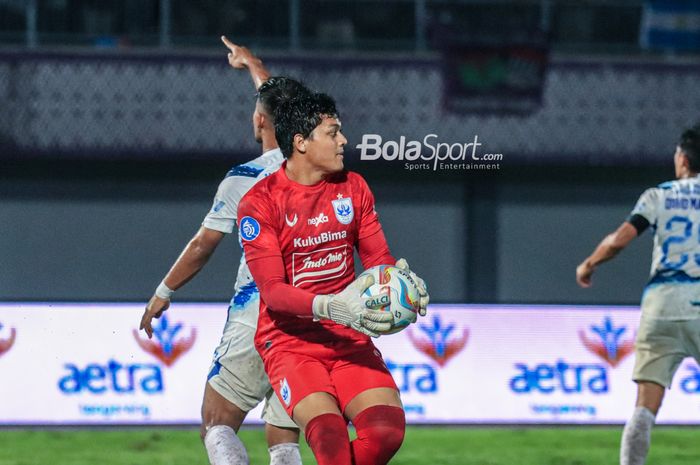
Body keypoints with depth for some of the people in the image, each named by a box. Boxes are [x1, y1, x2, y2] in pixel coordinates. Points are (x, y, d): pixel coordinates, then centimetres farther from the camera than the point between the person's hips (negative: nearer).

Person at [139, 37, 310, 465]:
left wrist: (163, 293, 17)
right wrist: (251, 63, 45)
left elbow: (202, 247, 2)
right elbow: (281, 102, 28)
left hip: (255, 321, -5)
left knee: (218, 427, 2)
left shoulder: (243, 179, -6)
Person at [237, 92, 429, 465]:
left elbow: (377, 258, 13)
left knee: (387, 429, -21)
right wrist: (330, 307, -32)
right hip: (290, 341, -4)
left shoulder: (353, 187, 8)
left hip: (349, 339, 4)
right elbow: (272, 290, -15)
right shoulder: (259, 202, -8)